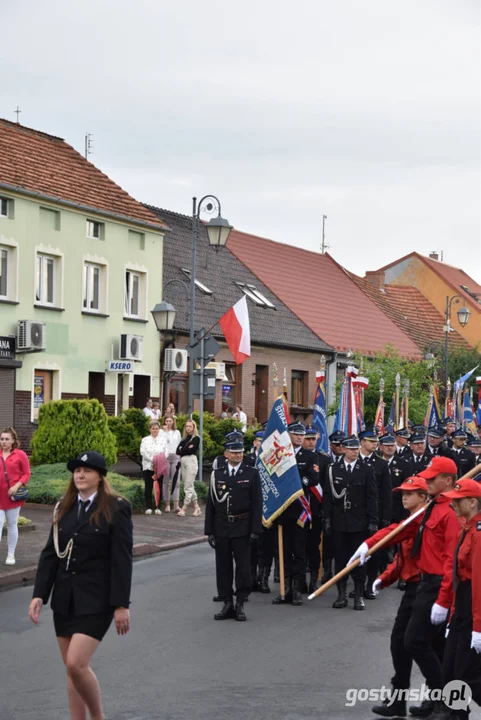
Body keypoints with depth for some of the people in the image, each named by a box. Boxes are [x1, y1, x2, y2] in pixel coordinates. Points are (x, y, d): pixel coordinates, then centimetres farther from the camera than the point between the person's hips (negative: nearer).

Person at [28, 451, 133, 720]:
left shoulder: (116, 509, -7)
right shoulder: (64, 508, 9)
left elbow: (122, 560, -10)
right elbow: (50, 553, 8)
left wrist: (121, 605, -13)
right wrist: (39, 594, 0)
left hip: (96, 600, -6)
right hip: (65, 598, 6)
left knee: (76, 664, -14)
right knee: (72, 669, 10)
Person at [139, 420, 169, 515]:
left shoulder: (163, 439, 10)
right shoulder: (145, 440, 9)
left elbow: (166, 452, 1)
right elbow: (143, 452, -4)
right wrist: (152, 459, -17)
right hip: (148, 466, 0)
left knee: (159, 487, 0)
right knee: (148, 487, -1)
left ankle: (158, 507, 5)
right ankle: (148, 507, 3)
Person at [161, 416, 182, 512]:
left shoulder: (177, 432, 17)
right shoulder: (161, 431, 8)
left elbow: (180, 445, 17)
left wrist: (180, 457, 9)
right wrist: (165, 431, -4)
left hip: (176, 457, 2)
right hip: (165, 457, -2)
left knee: (176, 481, -7)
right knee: (166, 481, -2)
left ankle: (176, 505, -12)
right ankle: (167, 504, 1)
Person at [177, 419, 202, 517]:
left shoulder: (196, 438, 1)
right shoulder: (184, 439, 19)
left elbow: (191, 450, -11)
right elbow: (178, 451, 9)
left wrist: (182, 450, 2)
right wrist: (186, 449, -6)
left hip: (191, 461, -7)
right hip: (183, 462, 7)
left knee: (188, 487, -9)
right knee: (189, 487, 8)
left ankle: (184, 509, -13)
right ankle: (197, 508, 14)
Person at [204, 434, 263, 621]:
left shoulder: (252, 473, 0)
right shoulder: (217, 474, 6)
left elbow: (257, 503, -2)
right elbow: (210, 504, 7)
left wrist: (255, 529, -9)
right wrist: (209, 530, 2)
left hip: (242, 528, -2)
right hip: (221, 527, 2)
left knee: (243, 566, 1)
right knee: (223, 567, 6)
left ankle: (240, 604, 11)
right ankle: (227, 604, 15)